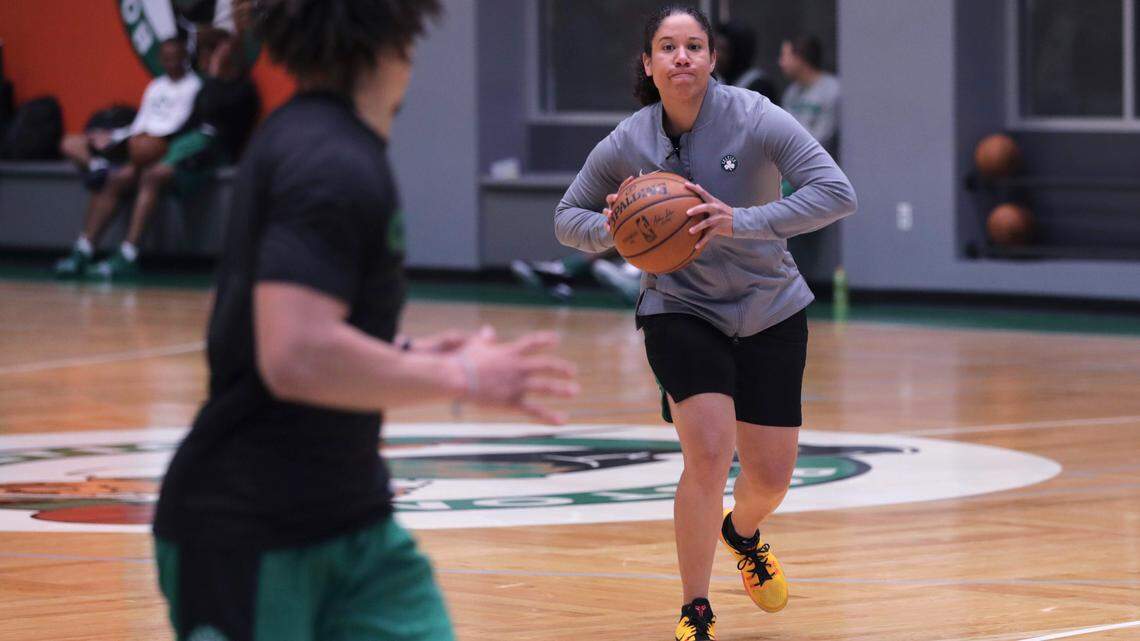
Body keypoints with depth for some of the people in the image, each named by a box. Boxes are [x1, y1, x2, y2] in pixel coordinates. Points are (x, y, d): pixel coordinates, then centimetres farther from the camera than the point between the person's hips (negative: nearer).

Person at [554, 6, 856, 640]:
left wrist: (742, 221, -35)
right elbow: (567, 218, 4)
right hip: (681, 313, -1)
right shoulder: (627, 144, -11)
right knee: (708, 454, -21)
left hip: (771, 312, 1)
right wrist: (609, 229, -20)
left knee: (771, 477, 7)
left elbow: (838, 193, -25)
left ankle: (743, 534, 46)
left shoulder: (754, 118, -18)